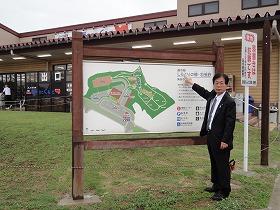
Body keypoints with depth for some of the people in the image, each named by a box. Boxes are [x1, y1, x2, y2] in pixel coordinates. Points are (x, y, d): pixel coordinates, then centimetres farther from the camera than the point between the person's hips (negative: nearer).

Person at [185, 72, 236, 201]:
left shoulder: (229, 102, -16)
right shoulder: (212, 96, 6)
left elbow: (230, 123, -18)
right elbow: (204, 93, 30)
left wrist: (225, 140, -21)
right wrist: (192, 84, 38)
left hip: (221, 140, -8)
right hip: (211, 137, 8)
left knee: (222, 165, 3)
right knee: (214, 164, 19)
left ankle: (224, 191, 16)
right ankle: (216, 186, 35)